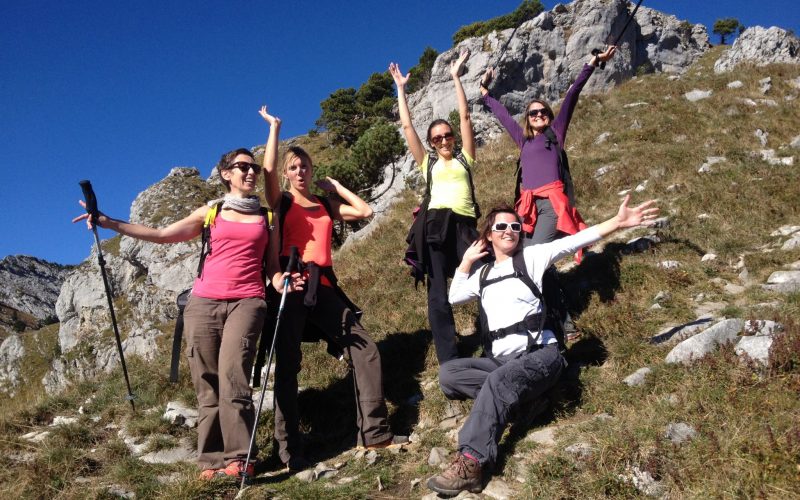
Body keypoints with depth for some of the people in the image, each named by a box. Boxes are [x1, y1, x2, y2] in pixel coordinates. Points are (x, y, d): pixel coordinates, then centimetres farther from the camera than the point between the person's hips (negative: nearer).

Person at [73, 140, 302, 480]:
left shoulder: (268, 218, 15)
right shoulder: (211, 212, 16)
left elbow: (273, 266, 14)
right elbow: (163, 235, 9)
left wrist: (282, 283, -9)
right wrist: (110, 223, 3)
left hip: (246, 301, -2)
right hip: (203, 302, 2)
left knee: (232, 373, -21)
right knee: (207, 384, -2)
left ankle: (238, 458, -17)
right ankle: (212, 462, 2)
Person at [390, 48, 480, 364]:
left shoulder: (464, 158, 18)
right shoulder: (428, 163, 20)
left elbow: (465, 117, 13)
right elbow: (407, 127, 19)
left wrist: (456, 77, 13)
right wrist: (401, 89, 21)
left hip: (466, 225, -1)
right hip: (436, 225, 1)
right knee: (438, 295, -4)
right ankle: (449, 362, -2)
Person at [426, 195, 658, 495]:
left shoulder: (530, 257, 5)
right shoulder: (484, 274, 21)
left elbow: (573, 242, -7)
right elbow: (454, 298, 27)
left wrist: (618, 222, -17)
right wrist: (466, 261, 19)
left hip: (539, 355, -6)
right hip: (501, 360, 6)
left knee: (498, 381, -35)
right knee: (448, 372, -13)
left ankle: (471, 463, -46)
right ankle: (512, 395, -21)